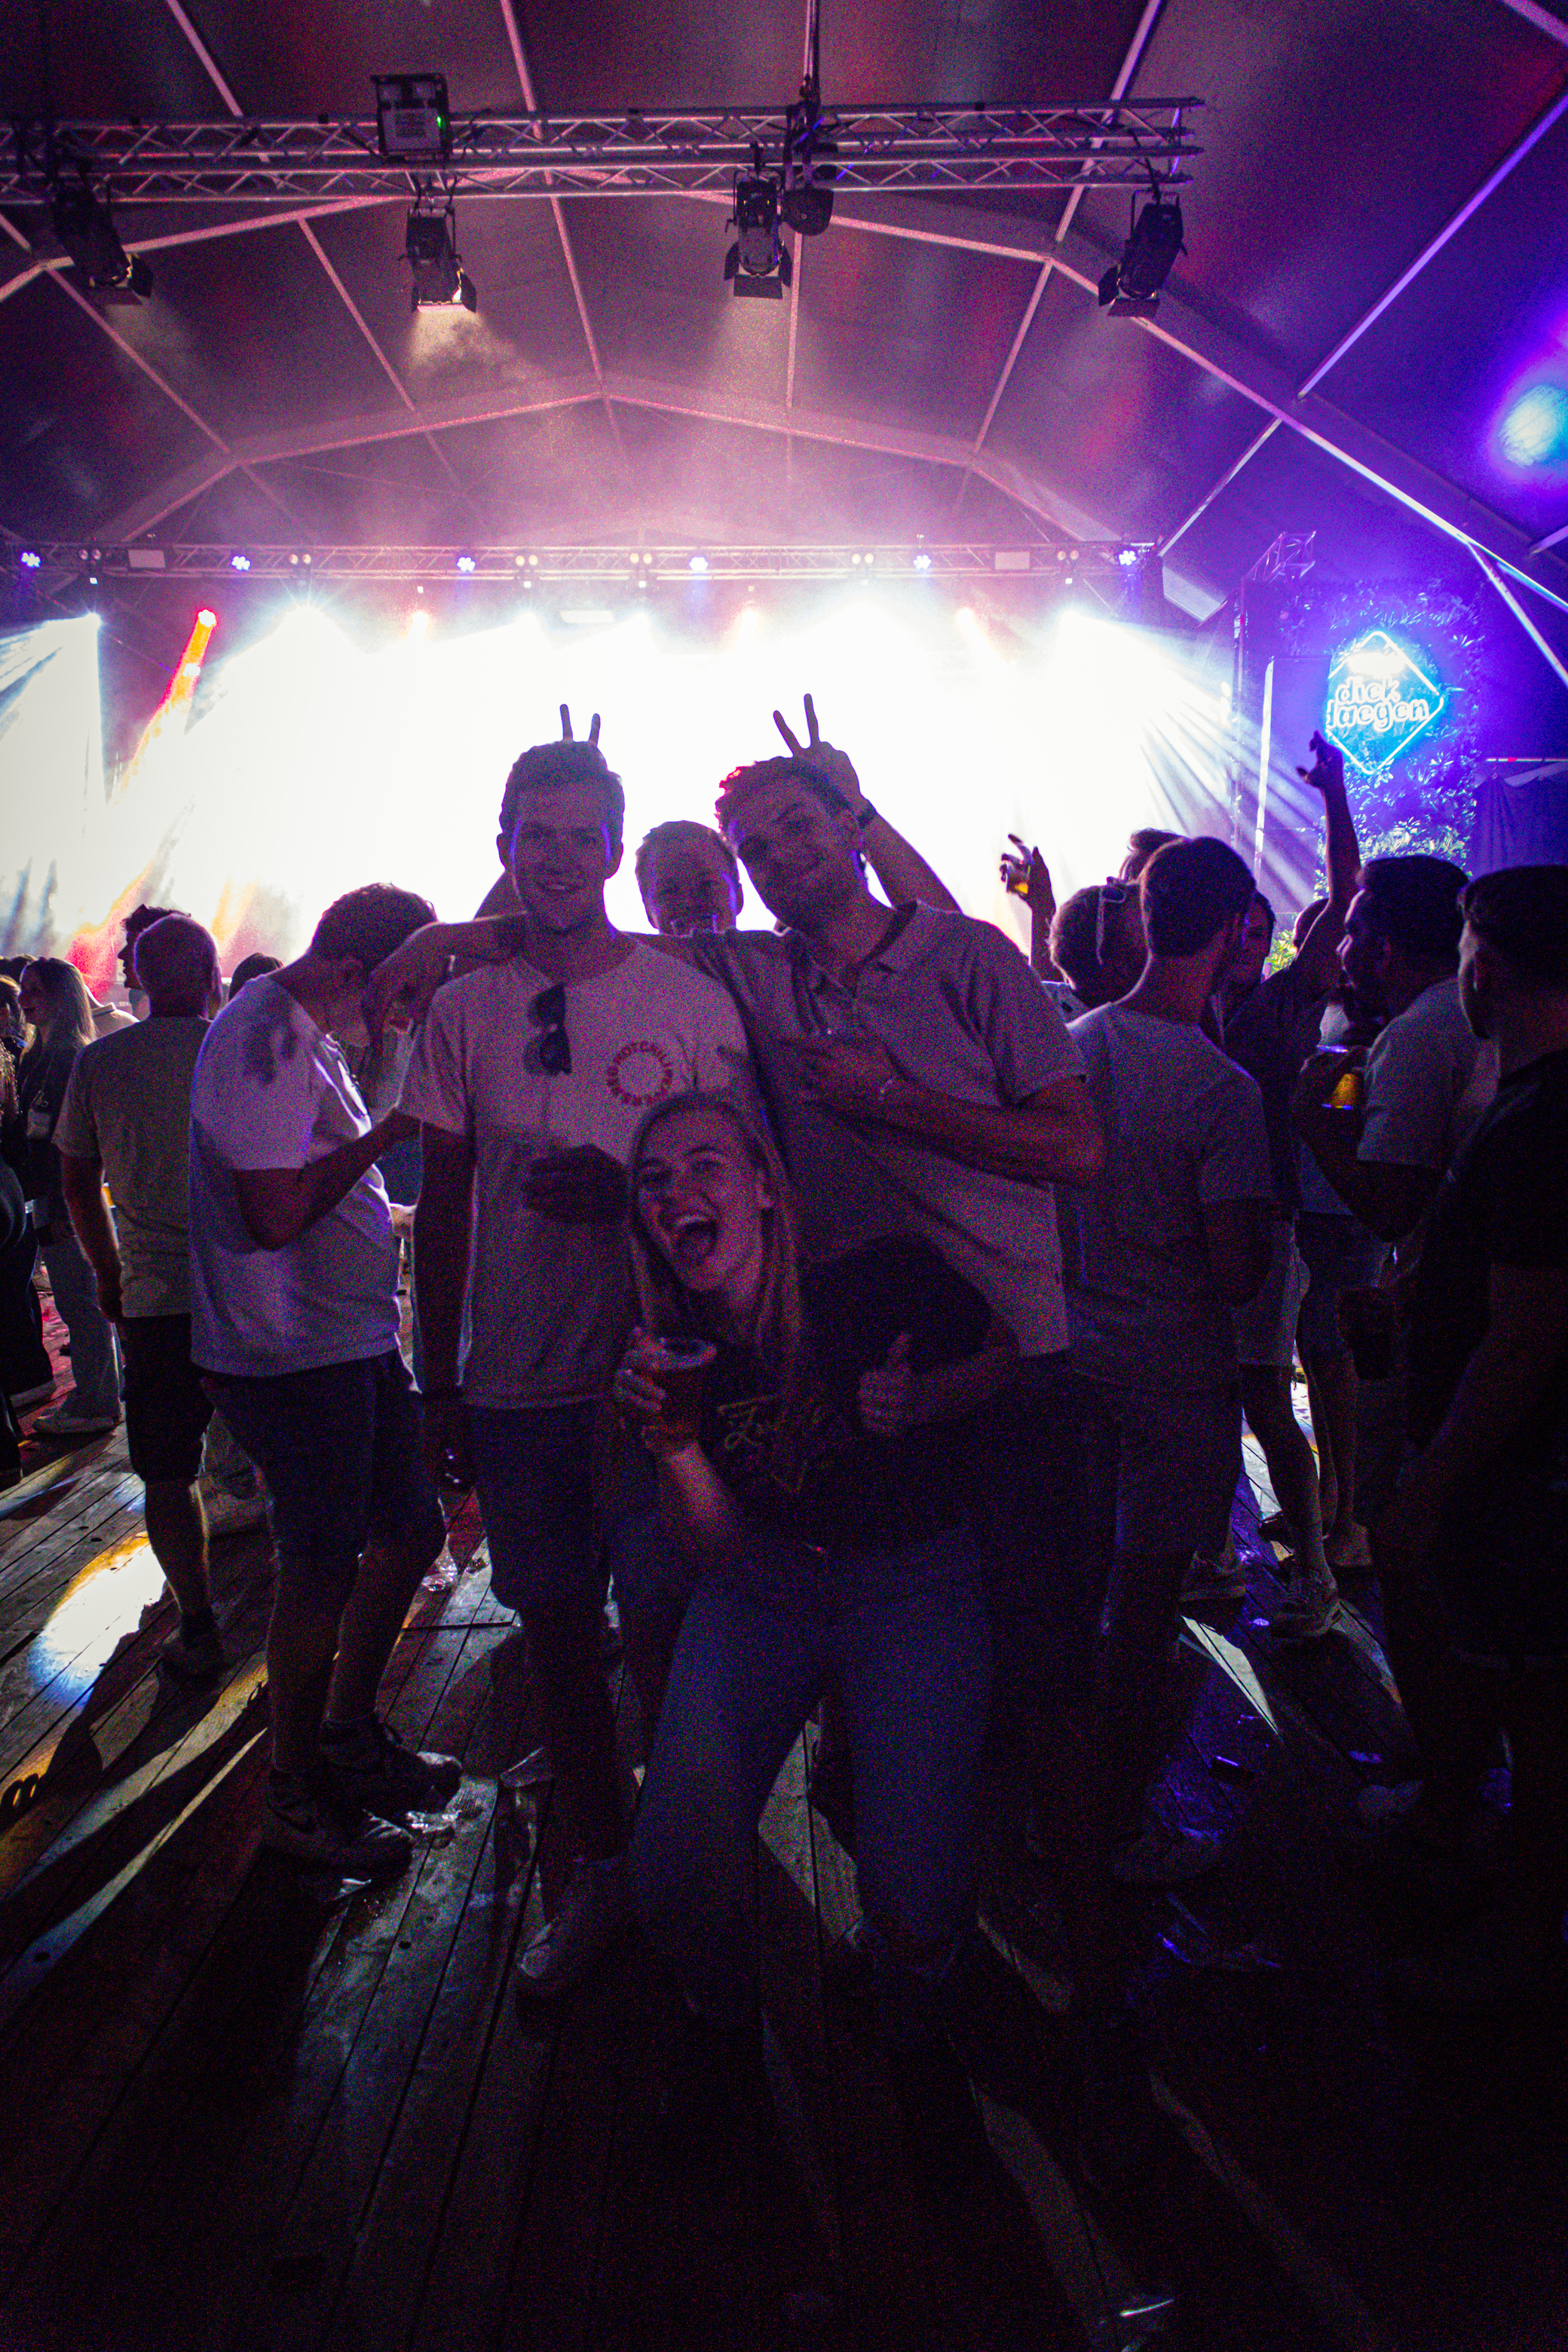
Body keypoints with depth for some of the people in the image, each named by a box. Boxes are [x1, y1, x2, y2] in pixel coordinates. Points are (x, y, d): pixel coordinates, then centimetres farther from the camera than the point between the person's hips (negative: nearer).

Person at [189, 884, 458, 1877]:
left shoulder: (306, 1033, 13)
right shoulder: (263, 1042, -19)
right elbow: (274, 1215, -25)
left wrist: (383, 1212, 13)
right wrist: (388, 1132, -18)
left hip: (354, 1339, 10)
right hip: (294, 1356, -10)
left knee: (412, 1528, 17)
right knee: (323, 1571, 2)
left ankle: (350, 1734, 35)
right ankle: (298, 1798, 21)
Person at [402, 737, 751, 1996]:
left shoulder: (693, 1003, -4)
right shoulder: (465, 1011, 4)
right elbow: (444, 1206, 9)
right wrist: (439, 1381, 9)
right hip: (518, 1383, 3)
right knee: (559, 1632, 12)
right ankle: (601, 1868, 30)